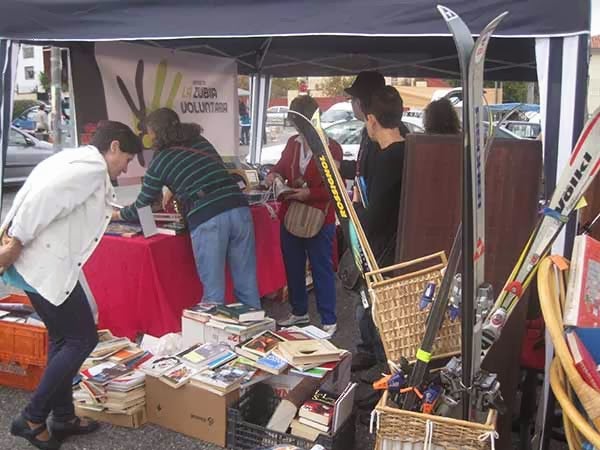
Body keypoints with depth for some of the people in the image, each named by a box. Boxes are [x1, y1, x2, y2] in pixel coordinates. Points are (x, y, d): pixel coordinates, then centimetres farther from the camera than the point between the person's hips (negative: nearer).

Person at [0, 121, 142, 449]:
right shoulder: (93, 167, -11)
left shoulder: (76, 160, 20)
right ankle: (31, 418, 9)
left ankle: (63, 418, 29)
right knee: (83, 338, 1)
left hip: (40, 262, 11)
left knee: (63, 338, 19)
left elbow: (34, 194, 14)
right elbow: (45, 196, -24)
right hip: (45, 265, -11)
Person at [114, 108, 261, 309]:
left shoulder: (160, 161, 8)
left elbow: (142, 207, 16)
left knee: (214, 291, 4)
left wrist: (116, 214, 35)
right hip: (239, 210, 5)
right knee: (247, 284, 12)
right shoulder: (201, 142, 21)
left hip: (207, 221, -5)